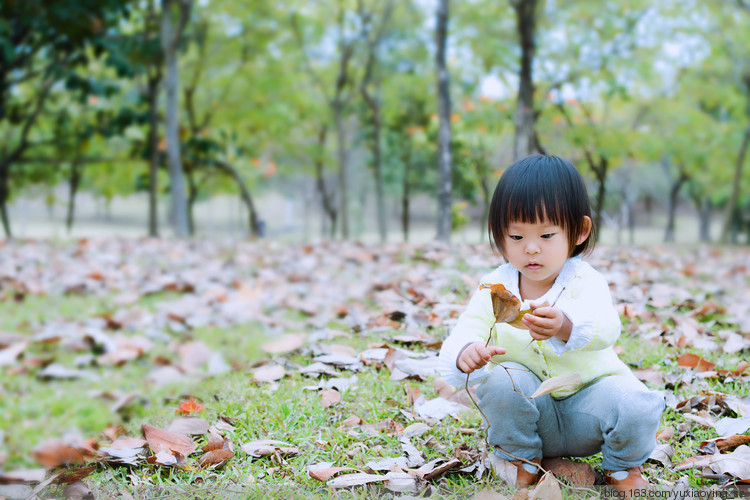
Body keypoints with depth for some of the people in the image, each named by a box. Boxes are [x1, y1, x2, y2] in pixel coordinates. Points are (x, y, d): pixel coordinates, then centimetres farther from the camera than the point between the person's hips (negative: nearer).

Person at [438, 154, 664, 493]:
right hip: (530, 410, 2)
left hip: (588, 400, -1)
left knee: (636, 403, -29)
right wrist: (464, 354, -41)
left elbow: (605, 328, -36)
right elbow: (465, 332, -14)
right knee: (501, 382, -28)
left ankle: (622, 466, 4)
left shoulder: (585, 281, -15)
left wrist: (565, 326, -60)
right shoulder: (494, 289, -6)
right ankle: (523, 463, -2)